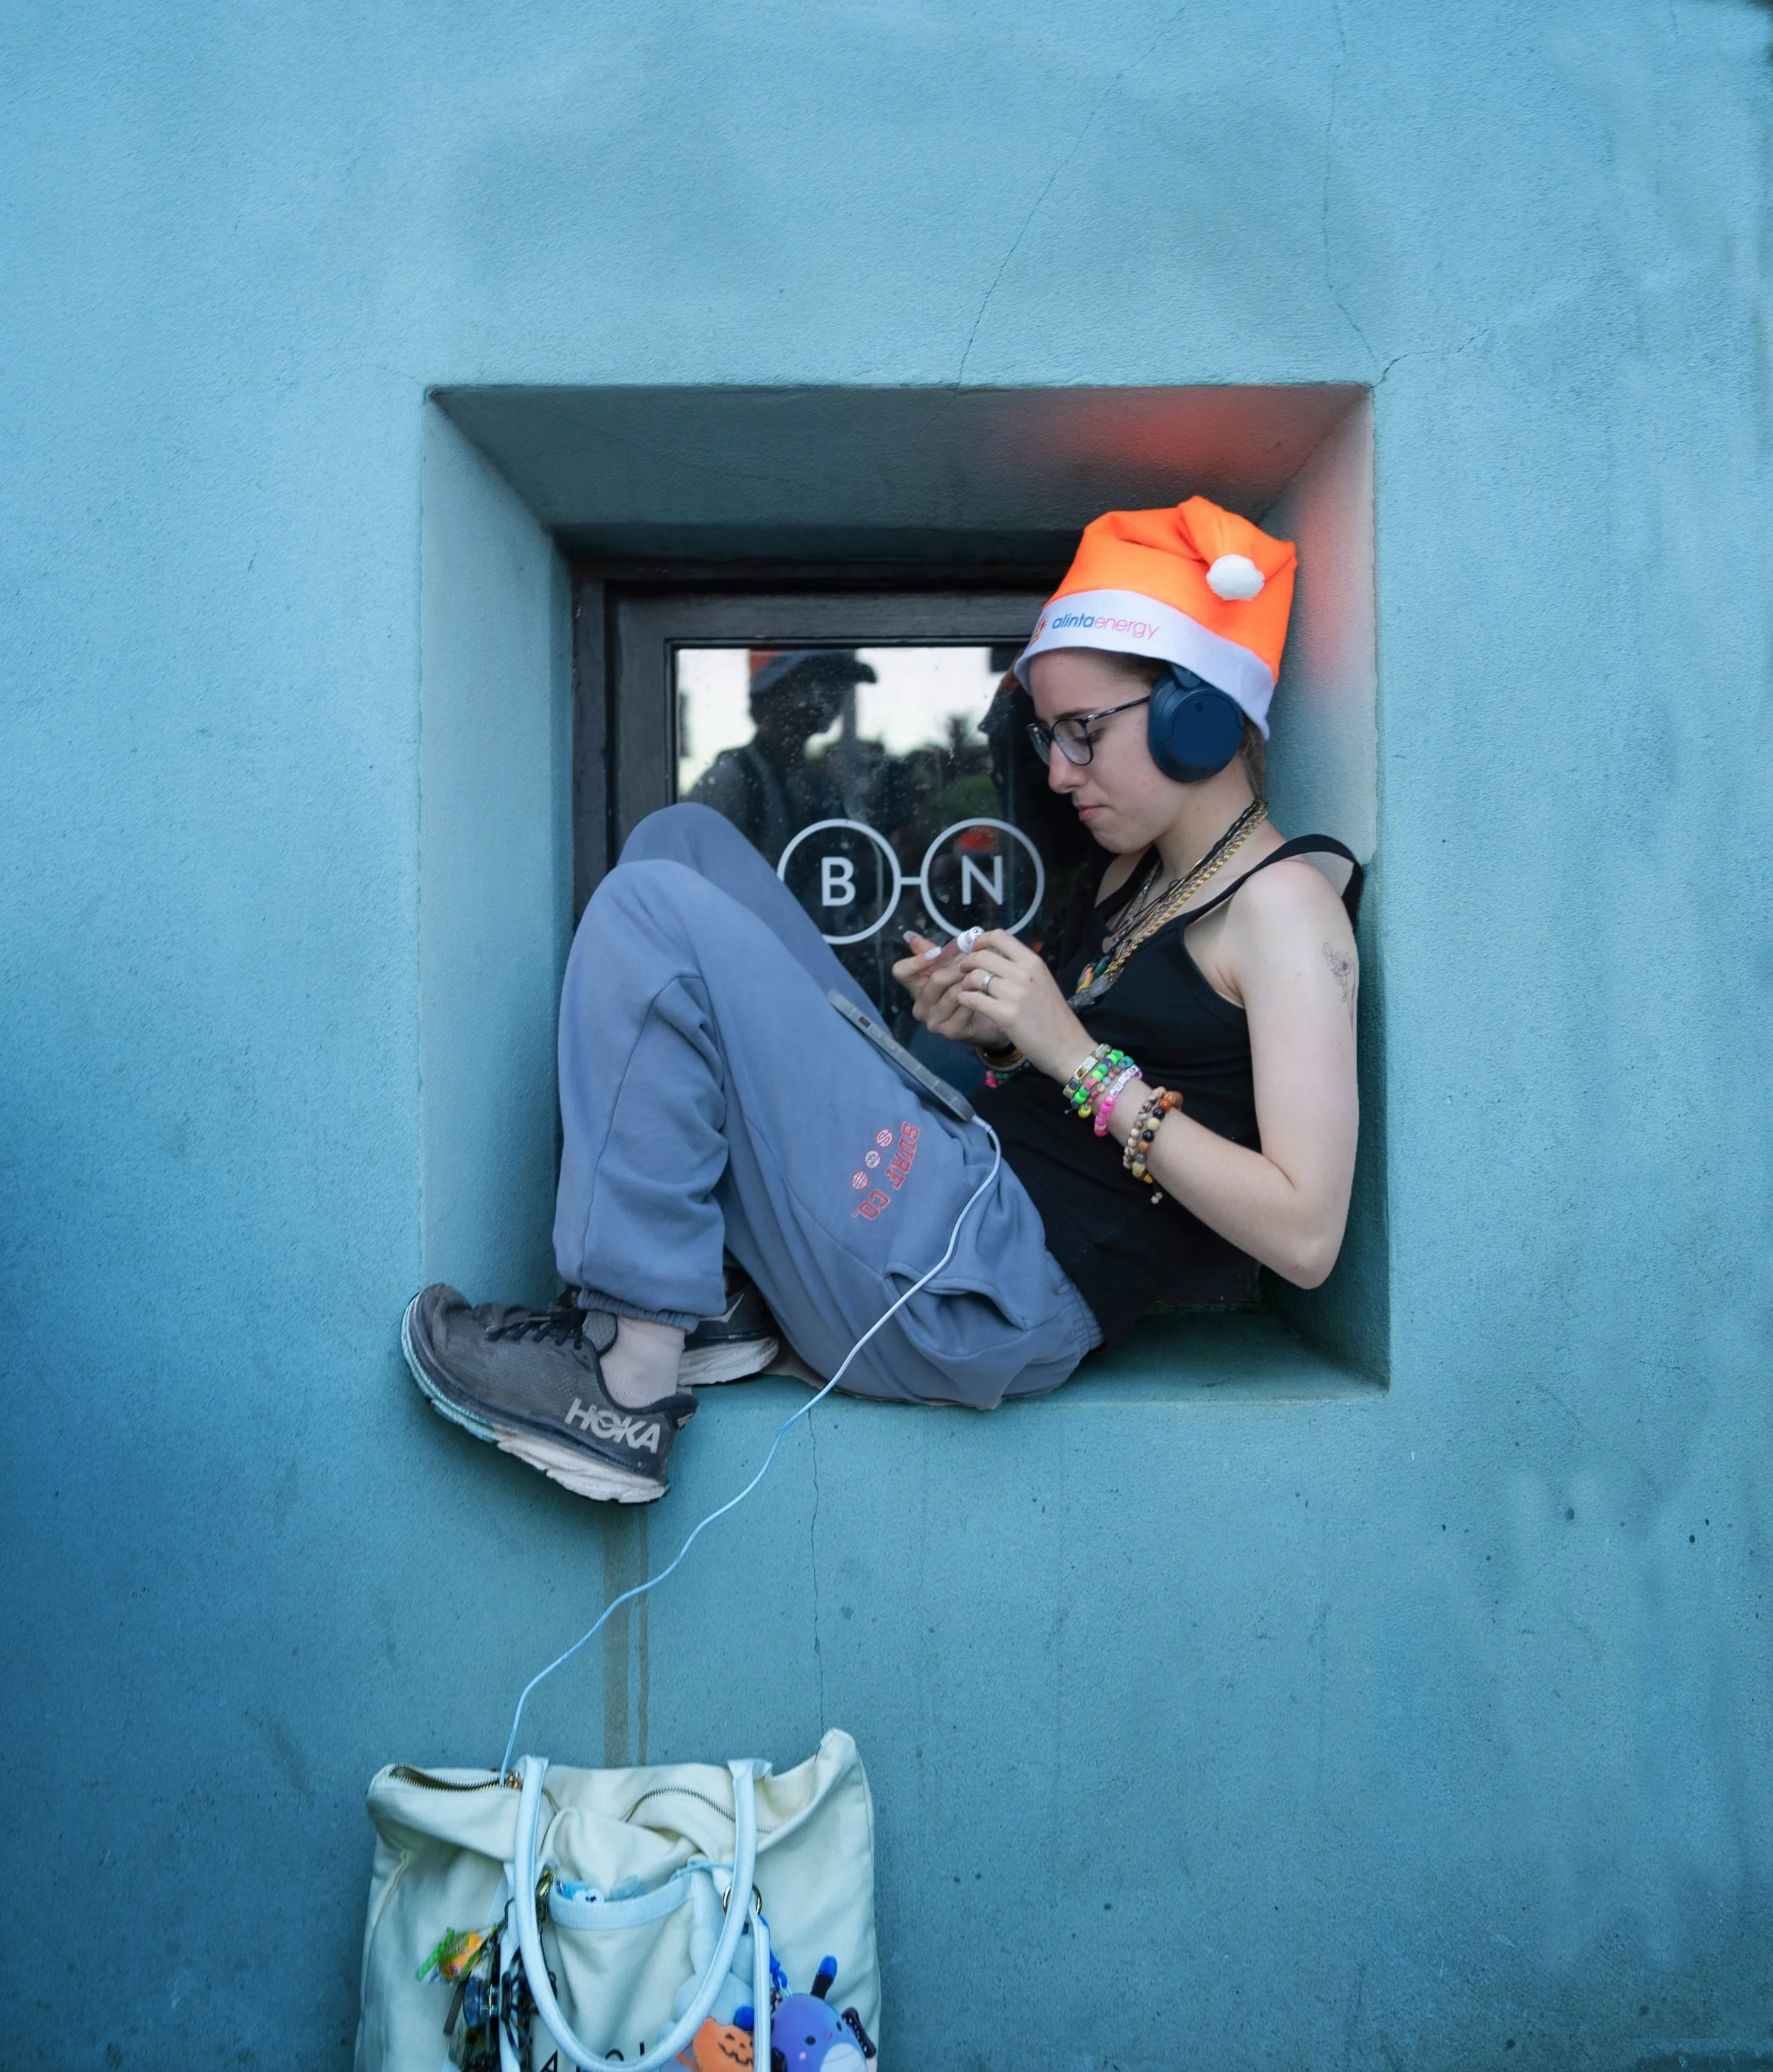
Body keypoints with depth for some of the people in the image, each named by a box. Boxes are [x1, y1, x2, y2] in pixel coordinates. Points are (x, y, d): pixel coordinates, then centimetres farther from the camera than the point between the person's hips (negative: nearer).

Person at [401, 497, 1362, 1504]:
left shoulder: (1284, 901, -7)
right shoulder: (1139, 873, 19)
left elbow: (1305, 1238, -16)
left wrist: (1079, 1057, -17)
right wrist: (1000, 1031, 4)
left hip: (997, 1298, -10)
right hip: (964, 1186, 10)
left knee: (656, 912, -18)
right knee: (685, 842, 12)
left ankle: (627, 1381, -13)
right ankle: (699, 1295, 1)